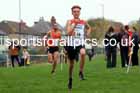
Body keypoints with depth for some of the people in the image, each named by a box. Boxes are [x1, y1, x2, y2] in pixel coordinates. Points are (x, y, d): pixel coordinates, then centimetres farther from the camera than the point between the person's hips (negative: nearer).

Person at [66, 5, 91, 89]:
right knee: (71, 63, 11)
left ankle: (81, 72, -20)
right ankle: (70, 79, 34)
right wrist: (74, 24, -22)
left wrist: (87, 34, 10)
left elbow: (89, 28, 27)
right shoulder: (70, 22, -3)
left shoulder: (84, 22, 4)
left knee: (83, 53, -36)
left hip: (80, 43, 0)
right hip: (72, 44, 0)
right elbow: (69, 33, -17)